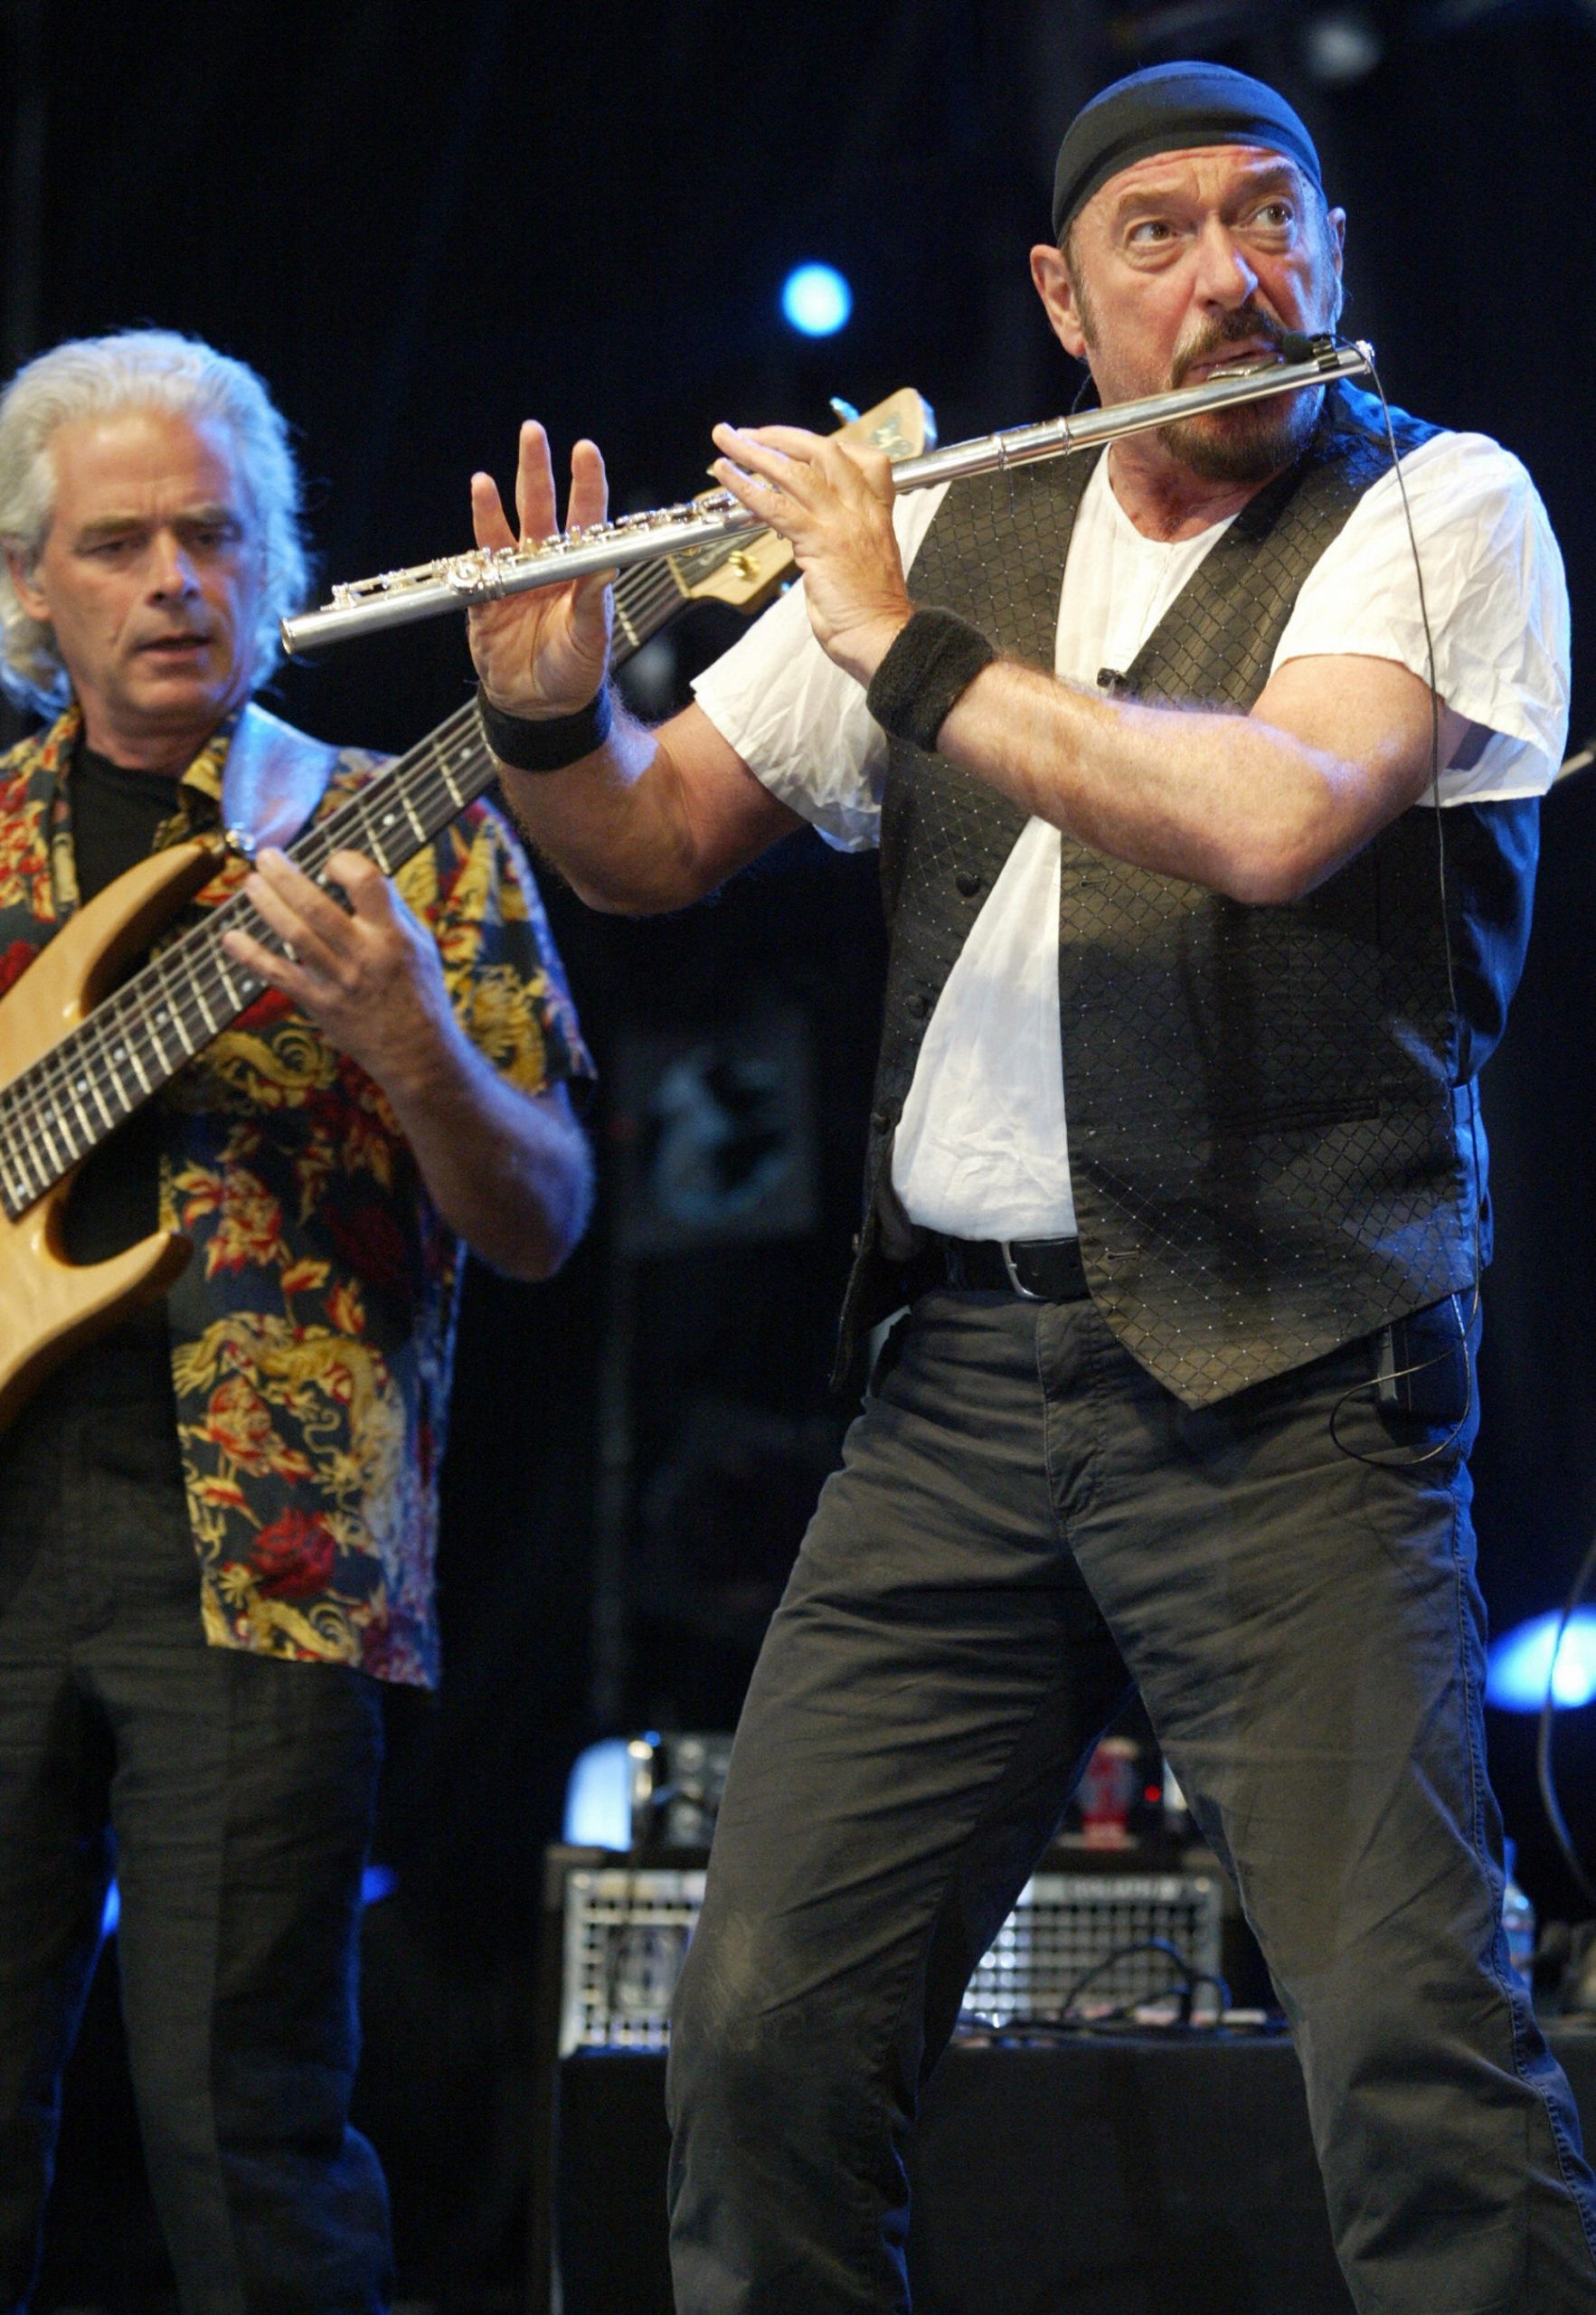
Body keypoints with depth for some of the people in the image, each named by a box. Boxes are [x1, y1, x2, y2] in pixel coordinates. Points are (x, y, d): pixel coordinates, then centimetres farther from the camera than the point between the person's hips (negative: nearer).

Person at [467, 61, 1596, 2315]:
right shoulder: (950, 534, 13)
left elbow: (1272, 815, -20)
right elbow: (659, 846, 20)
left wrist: (906, 649, -13)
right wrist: (552, 721, -2)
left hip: (1282, 1391, -4)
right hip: (963, 1383, 5)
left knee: (1415, 2043, -14)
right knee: (767, 2022, 1)